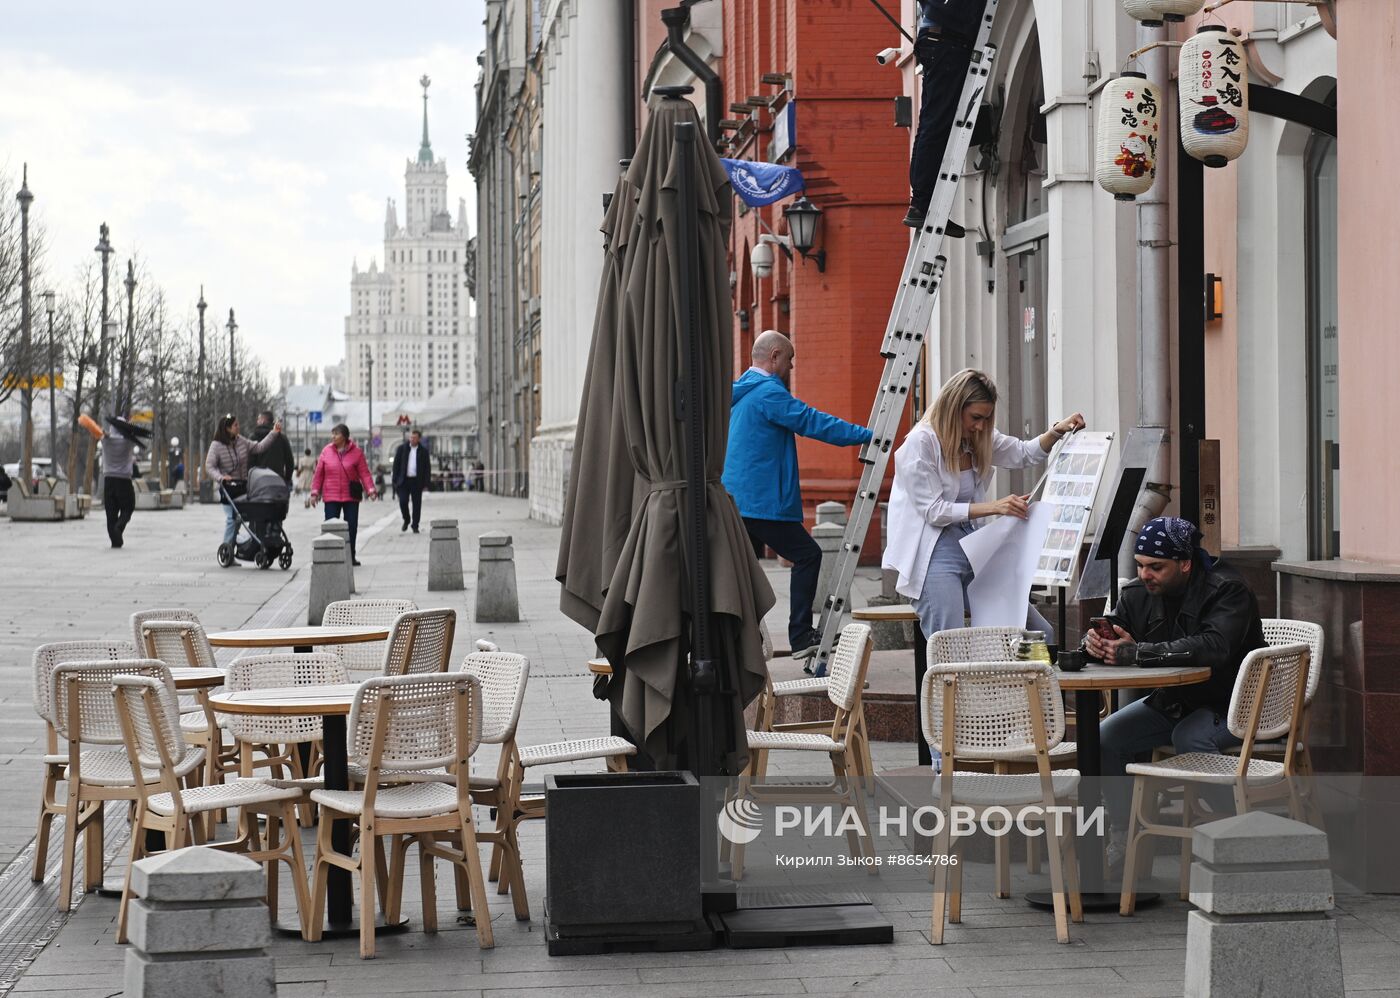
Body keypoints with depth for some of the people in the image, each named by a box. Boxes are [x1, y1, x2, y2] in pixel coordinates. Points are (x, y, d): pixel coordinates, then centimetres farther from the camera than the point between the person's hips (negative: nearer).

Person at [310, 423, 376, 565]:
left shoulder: (356, 451, -1)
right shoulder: (326, 451, 3)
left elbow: (364, 473, -3)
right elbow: (319, 473, 6)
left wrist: (370, 489, -13)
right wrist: (315, 492, 3)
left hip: (351, 496, 0)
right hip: (331, 497, 0)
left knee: (351, 527, 5)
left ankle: (351, 557, 16)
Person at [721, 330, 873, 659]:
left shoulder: (741, 392, 18)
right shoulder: (769, 392, -12)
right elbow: (812, 422, -16)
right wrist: (867, 435, -13)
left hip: (735, 500, 10)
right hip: (761, 502, -10)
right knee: (808, 555, -2)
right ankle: (800, 636, -6)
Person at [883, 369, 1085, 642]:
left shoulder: (979, 439, 10)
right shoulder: (921, 443, -11)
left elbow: (1024, 454, 24)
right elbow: (934, 511, -15)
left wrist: (1057, 431, 6)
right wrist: (994, 507, -20)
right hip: (935, 554, -7)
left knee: (1042, 635, -3)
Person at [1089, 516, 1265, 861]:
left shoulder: (1226, 590, -21)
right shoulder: (1139, 593, -1)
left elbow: (1213, 647, -38)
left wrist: (1137, 652, -44)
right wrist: (1094, 641, -28)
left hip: (1230, 703, -7)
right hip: (1172, 701, 7)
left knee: (1189, 736, -35)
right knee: (1106, 737, -11)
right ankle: (1122, 835, 2)